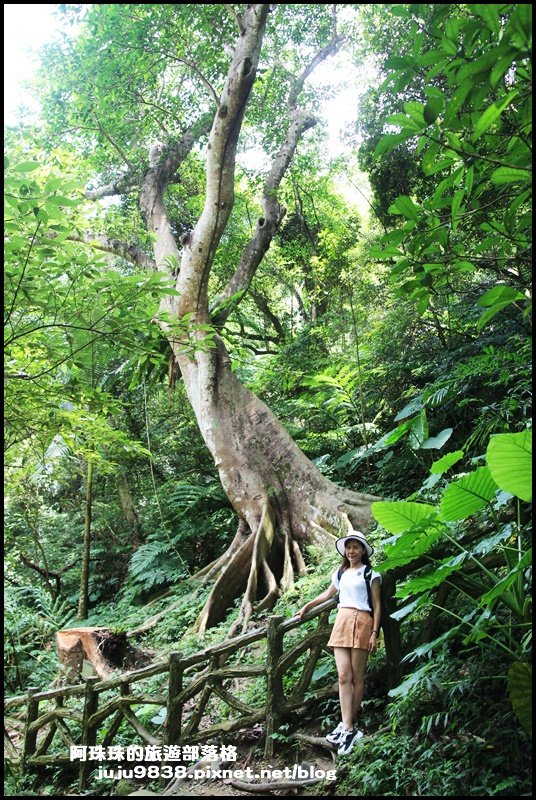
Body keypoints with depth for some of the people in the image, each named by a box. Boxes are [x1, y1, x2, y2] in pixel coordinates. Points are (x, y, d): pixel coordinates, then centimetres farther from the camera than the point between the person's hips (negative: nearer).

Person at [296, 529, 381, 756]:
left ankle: (347, 726, 4)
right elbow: (328, 594, 33)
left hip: (361, 622, -4)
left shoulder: (370, 574, 4)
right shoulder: (340, 573, 17)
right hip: (341, 622, 4)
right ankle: (348, 728, -9)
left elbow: (377, 605, 2)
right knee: (344, 676, -7)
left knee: (357, 677, -3)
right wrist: (307, 606, 35)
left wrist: (374, 633, -7)